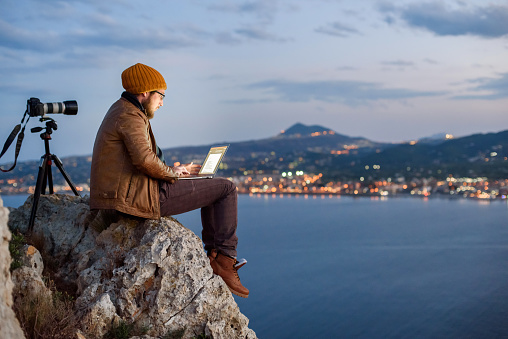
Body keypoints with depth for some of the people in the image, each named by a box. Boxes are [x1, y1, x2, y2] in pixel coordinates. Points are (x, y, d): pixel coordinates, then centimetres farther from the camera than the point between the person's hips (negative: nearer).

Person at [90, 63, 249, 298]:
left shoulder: (120, 110, 21)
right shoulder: (130, 116, -12)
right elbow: (144, 159, -27)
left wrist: (173, 170, 14)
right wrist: (170, 172, -9)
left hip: (129, 192, 11)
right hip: (138, 197, -11)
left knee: (211, 187, 24)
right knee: (226, 188, -5)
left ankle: (214, 253, 21)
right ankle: (224, 259, -1)